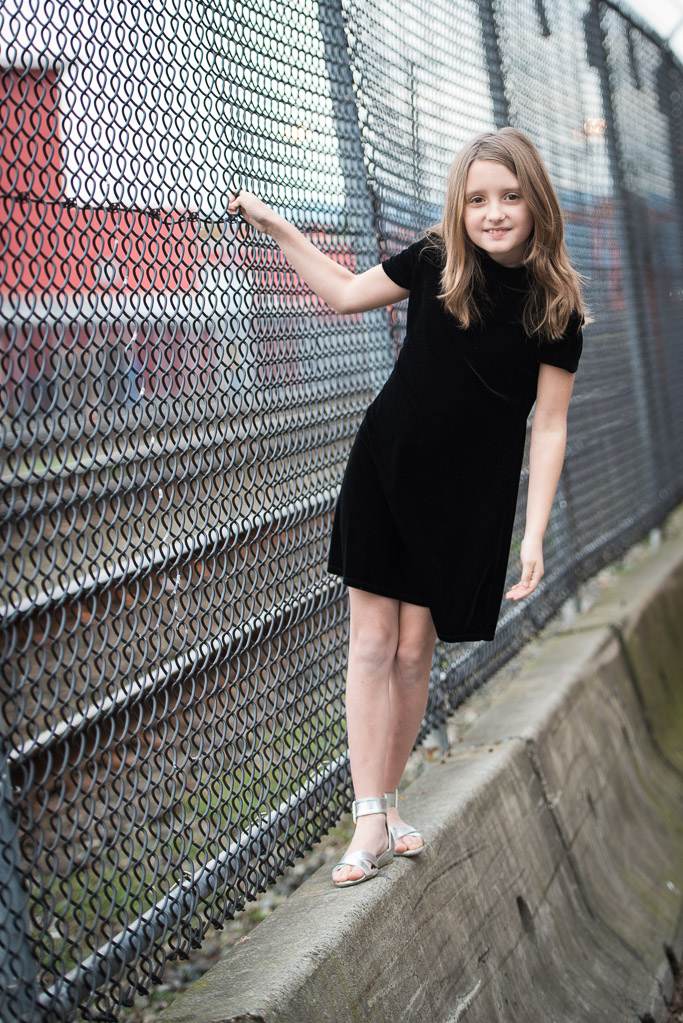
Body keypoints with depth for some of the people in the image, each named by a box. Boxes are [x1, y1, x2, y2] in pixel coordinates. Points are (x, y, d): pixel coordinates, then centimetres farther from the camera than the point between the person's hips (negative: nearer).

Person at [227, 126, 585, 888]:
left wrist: (534, 533, -9)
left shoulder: (555, 306, -8)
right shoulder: (434, 262, -5)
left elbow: (548, 427, -5)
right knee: (372, 643, -2)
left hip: (468, 497, -1)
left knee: (414, 651, 4)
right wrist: (276, 227, 11)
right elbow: (345, 293, 13)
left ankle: (387, 801, 20)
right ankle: (371, 821, 1)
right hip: (384, 473, 1)